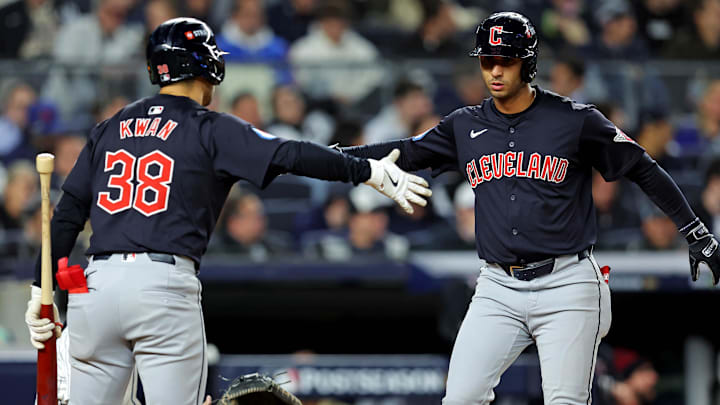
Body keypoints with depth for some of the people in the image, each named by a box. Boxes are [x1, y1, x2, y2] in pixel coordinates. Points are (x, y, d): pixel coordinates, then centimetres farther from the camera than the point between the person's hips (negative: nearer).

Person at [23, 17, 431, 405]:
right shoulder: (210, 128, 2)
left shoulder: (109, 129, 17)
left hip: (97, 285, 5)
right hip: (164, 285, -5)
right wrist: (371, 171, -12)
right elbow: (289, 155, -10)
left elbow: (67, 215, 14)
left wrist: (43, 289, 14)